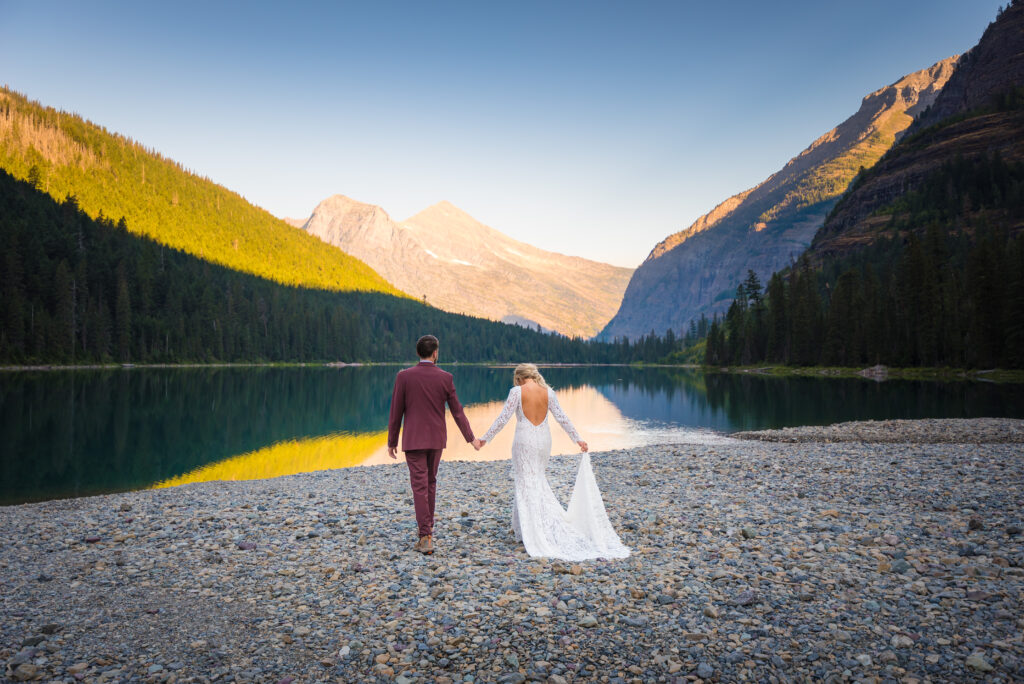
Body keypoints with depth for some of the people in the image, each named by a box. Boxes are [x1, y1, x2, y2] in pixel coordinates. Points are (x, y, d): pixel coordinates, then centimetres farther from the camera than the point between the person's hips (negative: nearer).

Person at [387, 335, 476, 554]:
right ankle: (427, 524, 35)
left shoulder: (404, 376, -9)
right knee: (430, 482, 21)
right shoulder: (445, 378, -5)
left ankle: (426, 538, -6)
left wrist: (392, 442, 4)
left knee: (420, 486, -2)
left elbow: (396, 413, -6)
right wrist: (470, 438, 10)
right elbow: (457, 411, 0)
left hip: (413, 439, -2)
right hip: (436, 439, 3)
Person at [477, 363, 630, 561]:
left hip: (524, 440, -4)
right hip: (544, 440, 5)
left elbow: (503, 418, -9)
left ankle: (533, 532, 6)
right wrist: (578, 439, 11)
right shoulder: (548, 392, 3)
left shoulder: (517, 391, -8)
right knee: (538, 480, 19)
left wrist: (485, 438, -2)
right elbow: (562, 418, 4)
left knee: (527, 484, 4)